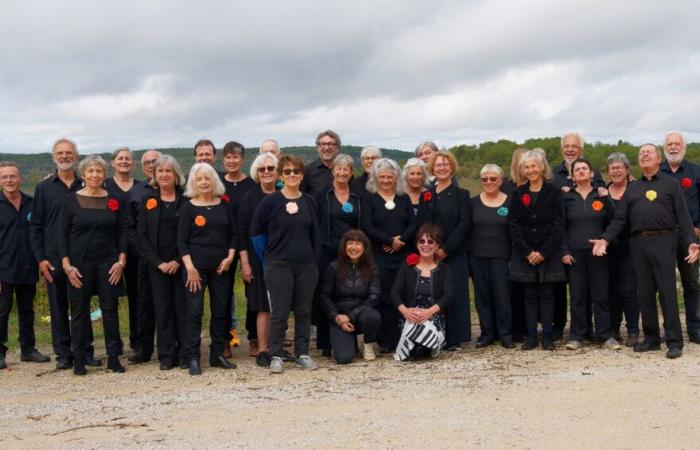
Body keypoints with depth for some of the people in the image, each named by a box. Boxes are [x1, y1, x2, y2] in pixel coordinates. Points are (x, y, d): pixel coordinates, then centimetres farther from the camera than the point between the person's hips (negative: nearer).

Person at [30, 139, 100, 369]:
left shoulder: (86, 187, 6)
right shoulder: (44, 188, 5)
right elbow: (35, 226, 4)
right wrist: (40, 258, -4)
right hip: (54, 258, 0)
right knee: (58, 307, 5)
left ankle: (86, 352, 13)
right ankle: (63, 354, 13)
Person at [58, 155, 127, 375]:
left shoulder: (113, 200, 4)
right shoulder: (71, 200, 0)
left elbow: (121, 233, 6)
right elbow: (62, 234, 0)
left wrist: (121, 261, -5)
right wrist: (67, 265, -8)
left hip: (108, 263, 1)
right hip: (80, 264, -1)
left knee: (111, 310, 2)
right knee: (79, 311, 3)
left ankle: (113, 357, 10)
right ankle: (79, 360, 12)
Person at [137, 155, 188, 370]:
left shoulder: (185, 200, 1)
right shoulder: (148, 200, 7)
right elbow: (142, 235, 4)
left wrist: (179, 261, -11)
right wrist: (158, 263, -6)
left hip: (182, 263, -2)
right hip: (157, 264, 2)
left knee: (183, 307, -1)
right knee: (162, 308, 3)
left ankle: (184, 354, 8)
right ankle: (166, 356, 11)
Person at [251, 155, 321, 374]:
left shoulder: (310, 202, 6)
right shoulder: (270, 201, -5)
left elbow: (315, 234, 11)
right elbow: (256, 231, 1)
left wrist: (315, 261, 7)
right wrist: (267, 257, 1)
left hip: (306, 265, 4)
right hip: (278, 266, -3)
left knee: (304, 312, 9)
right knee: (279, 312, -1)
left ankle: (302, 354, 19)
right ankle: (276, 356, 8)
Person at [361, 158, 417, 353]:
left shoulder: (404, 198, 14)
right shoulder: (369, 198, 4)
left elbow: (413, 224, 5)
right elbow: (367, 227, -6)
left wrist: (401, 241, -12)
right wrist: (390, 240, -12)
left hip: (402, 255, 3)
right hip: (379, 256, -3)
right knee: (384, 299, -5)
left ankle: (397, 340, 8)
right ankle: (385, 342, 3)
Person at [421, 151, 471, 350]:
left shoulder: (461, 194, 3)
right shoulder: (426, 195, 13)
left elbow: (463, 225, -7)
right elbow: (421, 224, 10)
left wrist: (445, 249, -14)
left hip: (454, 254, -3)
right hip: (430, 254, 3)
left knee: (454, 295, -4)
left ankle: (455, 339, 3)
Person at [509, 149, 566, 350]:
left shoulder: (553, 192, 0)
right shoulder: (518, 193, 7)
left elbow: (558, 224, -4)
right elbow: (513, 224, 2)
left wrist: (544, 252, -11)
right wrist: (527, 252, -8)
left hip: (548, 253, -2)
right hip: (524, 253, 2)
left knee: (546, 294, 1)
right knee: (530, 294, 4)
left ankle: (547, 336, 5)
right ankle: (531, 336, 8)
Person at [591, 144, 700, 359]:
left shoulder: (670, 184, 6)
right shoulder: (632, 188, 17)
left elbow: (682, 215, -1)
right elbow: (619, 218, 12)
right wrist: (605, 239, -1)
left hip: (663, 241, -4)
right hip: (638, 243, 4)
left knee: (667, 291, -6)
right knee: (645, 292, 7)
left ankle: (674, 341, -1)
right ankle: (651, 337, 17)